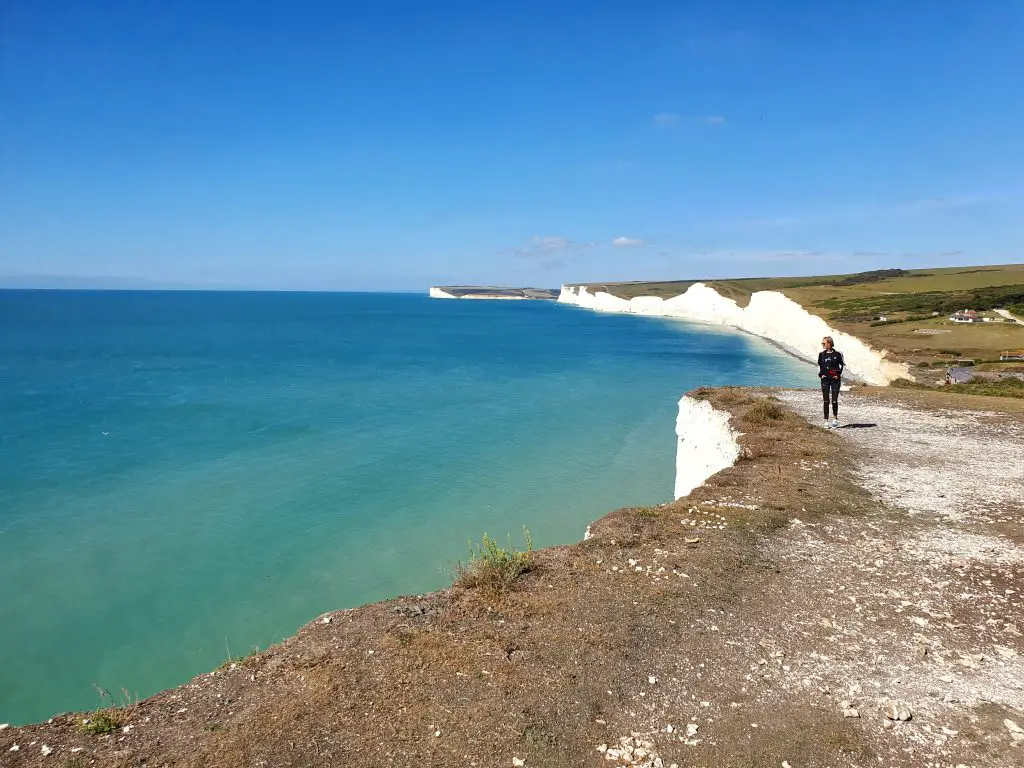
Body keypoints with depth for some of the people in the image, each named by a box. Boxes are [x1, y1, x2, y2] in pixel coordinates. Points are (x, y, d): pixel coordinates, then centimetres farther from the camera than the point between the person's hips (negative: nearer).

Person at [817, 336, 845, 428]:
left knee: (835, 400, 2)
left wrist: (839, 374, -3)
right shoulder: (822, 354, 4)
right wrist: (820, 374, 5)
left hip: (835, 380, -2)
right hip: (825, 380, 2)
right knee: (825, 401, 2)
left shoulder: (837, 353, -4)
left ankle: (835, 419, 19)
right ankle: (826, 421, 8)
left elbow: (843, 364, 5)